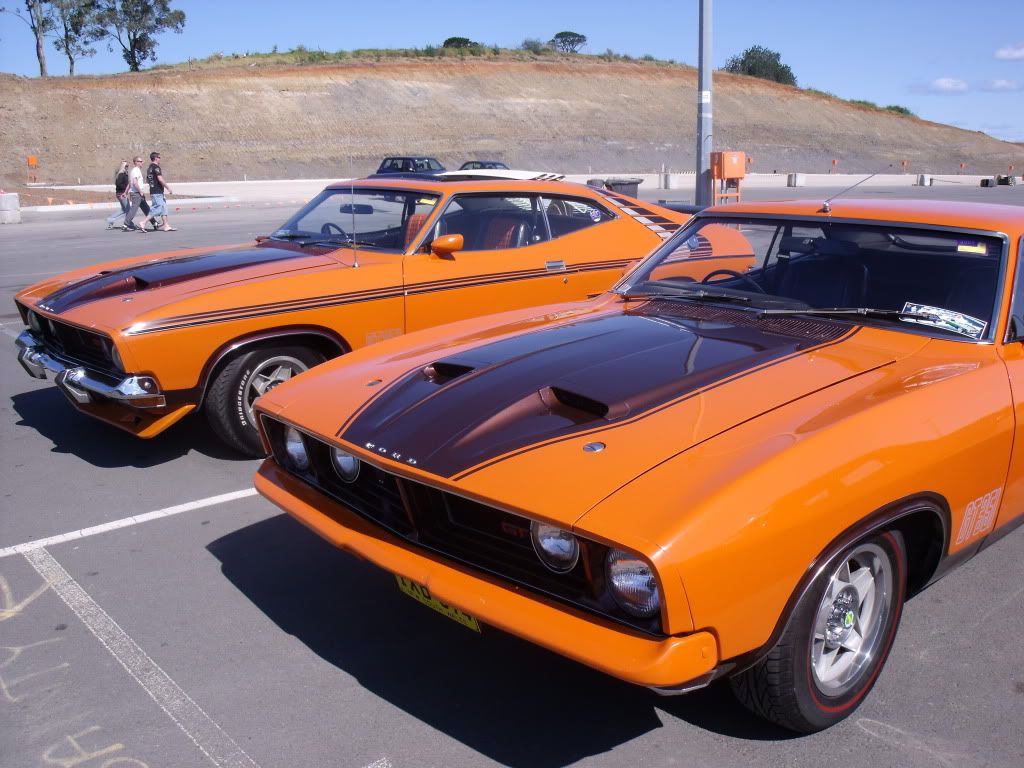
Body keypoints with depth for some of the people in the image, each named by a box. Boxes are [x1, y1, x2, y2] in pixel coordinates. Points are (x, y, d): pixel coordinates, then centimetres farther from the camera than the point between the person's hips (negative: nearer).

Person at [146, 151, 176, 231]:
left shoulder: (149, 168, 15)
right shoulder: (156, 167, -13)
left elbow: (147, 179, 23)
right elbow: (160, 179, -23)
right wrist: (168, 188, -18)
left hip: (153, 191, 10)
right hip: (157, 192, -10)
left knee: (164, 208, 11)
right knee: (157, 208, -10)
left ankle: (166, 225, 11)